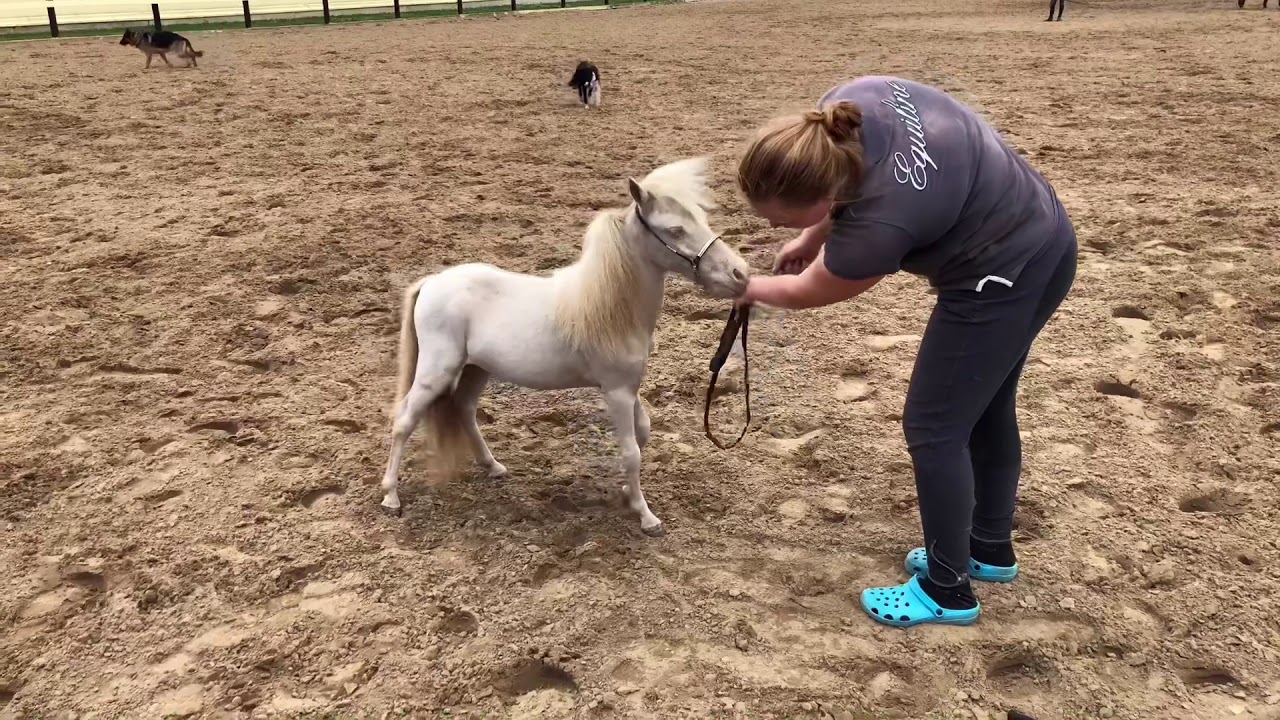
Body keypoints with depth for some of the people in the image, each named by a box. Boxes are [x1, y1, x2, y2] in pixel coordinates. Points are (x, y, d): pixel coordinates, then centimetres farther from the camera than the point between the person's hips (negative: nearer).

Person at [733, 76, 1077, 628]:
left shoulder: (877, 224, -35)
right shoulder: (845, 109, -17)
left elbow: (806, 293, -13)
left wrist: (749, 289, 6)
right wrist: (813, 238, 7)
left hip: (1001, 278, -9)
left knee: (933, 427, 1)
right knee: (986, 410, 21)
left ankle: (948, 591, 17)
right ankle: (991, 549, 40)